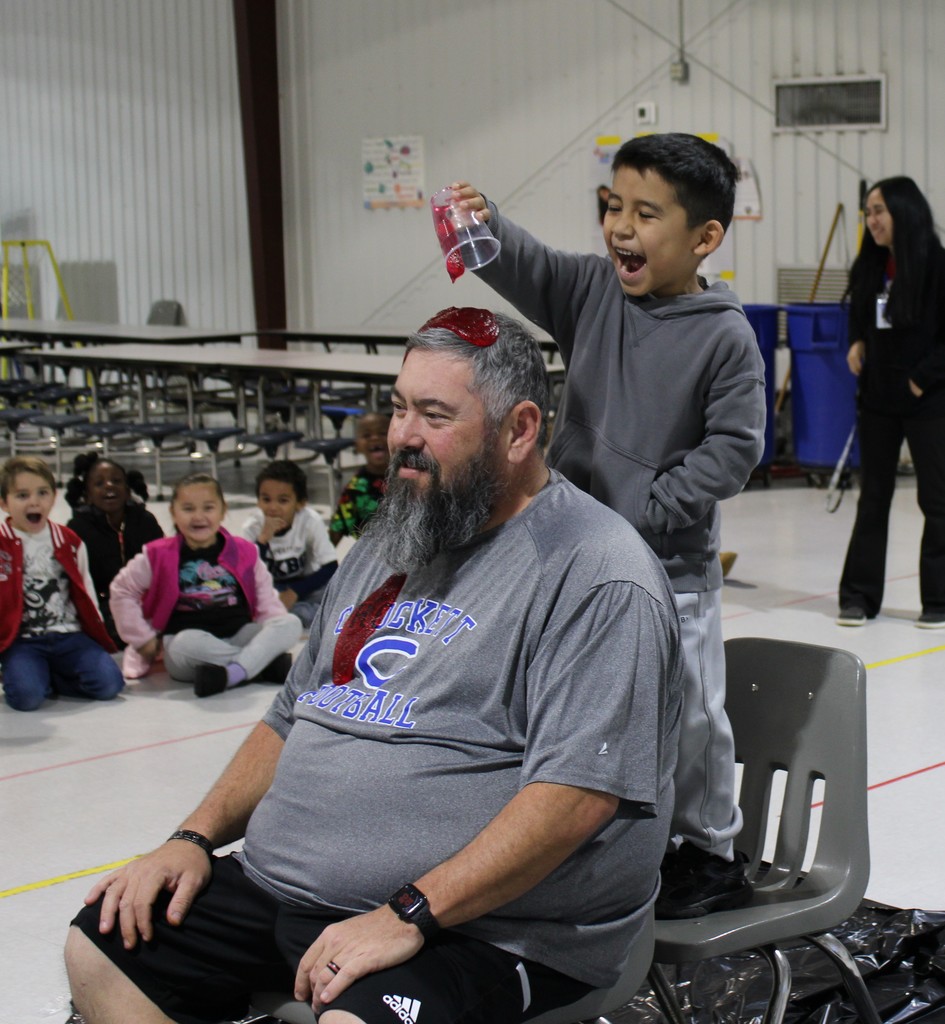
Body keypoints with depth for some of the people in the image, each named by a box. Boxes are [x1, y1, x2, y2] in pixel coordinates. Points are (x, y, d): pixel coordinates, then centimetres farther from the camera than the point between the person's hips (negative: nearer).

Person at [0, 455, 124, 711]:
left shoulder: (70, 542, 11)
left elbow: (86, 592, 18)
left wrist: (97, 633, 14)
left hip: (69, 635, 4)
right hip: (22, 640, -4)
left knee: (108, 683, -19)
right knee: (26, 695, -31)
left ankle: (48, 677, 3)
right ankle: (24, 674, 3)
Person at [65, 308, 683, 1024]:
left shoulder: (598, 575, -12)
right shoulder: (389, 546, 18)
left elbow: (580, 790, -22)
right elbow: (293, 719, 24)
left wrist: (409, 915, -25)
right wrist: (196, 838, 10)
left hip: (482, 927, -8)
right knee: (103, 949, 3)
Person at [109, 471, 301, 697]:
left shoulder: (244, 553, 6)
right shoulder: (159, 557, 0)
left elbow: (265, 598, 10)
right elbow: (121, 590, 7)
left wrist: (276, 634, -8)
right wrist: (143, 638, 1)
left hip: (239, 639, 3)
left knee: (291, 623, -20)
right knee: (188, 642, -39)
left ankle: (233, 673, -38)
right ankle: (266, 664, -28)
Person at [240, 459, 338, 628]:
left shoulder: (311, 521, -19)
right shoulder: (252, 526, -18)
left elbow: (330, 568, -16)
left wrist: (294, 592, -24)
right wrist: (263, 538, -37)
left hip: (304, 585, -1)